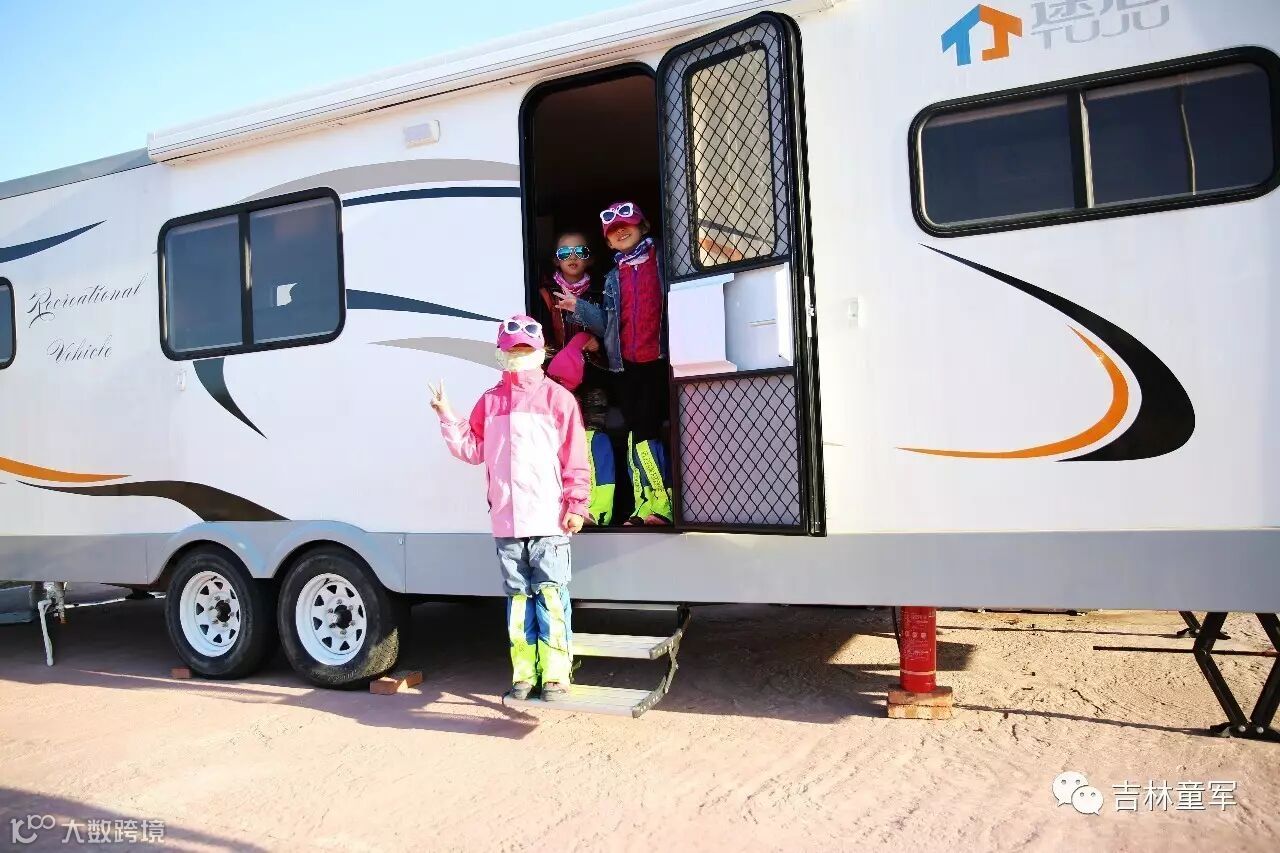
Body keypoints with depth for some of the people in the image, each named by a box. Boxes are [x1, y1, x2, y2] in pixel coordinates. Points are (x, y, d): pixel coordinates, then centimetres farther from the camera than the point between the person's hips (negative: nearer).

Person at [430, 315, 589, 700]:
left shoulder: (556, 397, 2)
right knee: (518, 596, 10)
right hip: (506, 520, 4)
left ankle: (556, 675, 1)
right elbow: (472, 449, 14)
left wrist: (575, 505, -9)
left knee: (550, 595, -5)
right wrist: (447, 416, 5)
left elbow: (574, 458, -3)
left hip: (548, 520, -4)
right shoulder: (489, 401, 15)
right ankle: (523, 674, 18)